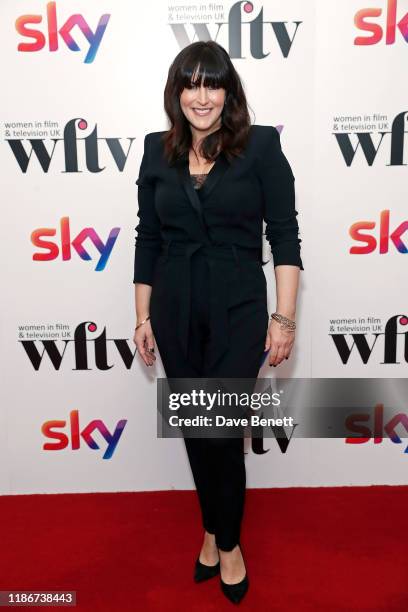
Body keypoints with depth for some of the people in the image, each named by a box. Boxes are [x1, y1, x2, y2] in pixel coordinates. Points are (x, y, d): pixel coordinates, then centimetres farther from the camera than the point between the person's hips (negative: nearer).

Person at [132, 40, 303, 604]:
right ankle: (215, 531, 38)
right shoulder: (158, 150, 6)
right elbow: (148, 239, 8)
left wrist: (284, 317, -10)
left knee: (223, 429, 1)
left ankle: (226, 541, 30)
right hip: (175, 311, 4)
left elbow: (285, 235, -5)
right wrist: (143, 316, 7)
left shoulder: (261, 145, -4)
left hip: (238, 309, -3)